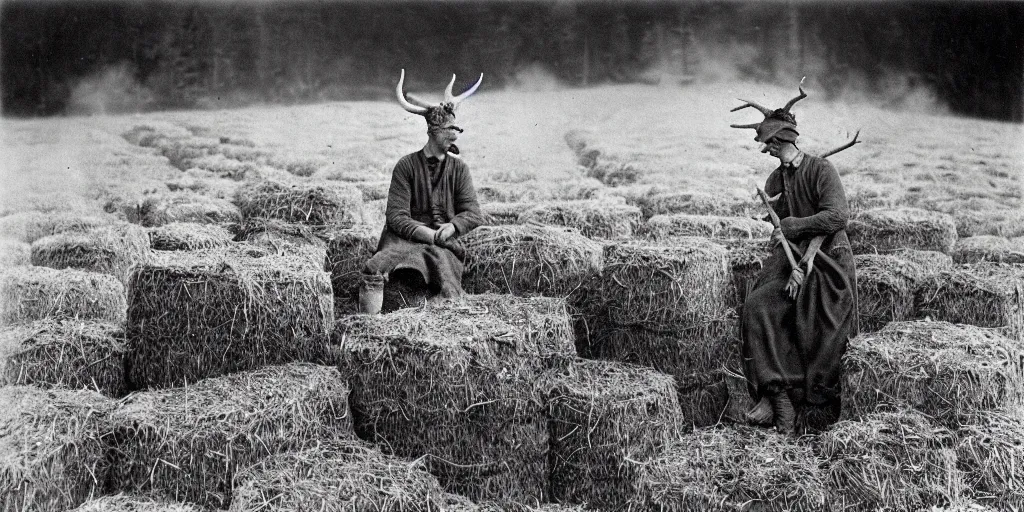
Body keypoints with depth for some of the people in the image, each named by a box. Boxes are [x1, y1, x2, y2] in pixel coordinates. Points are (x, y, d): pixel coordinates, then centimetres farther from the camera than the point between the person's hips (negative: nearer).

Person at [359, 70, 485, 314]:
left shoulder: (458, 168, 12)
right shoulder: (407, 166, 4)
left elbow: (473, 212, 6)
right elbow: (396, 215, -2)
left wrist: (451, 227, -14)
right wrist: (426, 232, -17)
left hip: (443, 241, 2)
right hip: (405, 237, -1)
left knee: (448, 289, -27)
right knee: (373, 269, -28)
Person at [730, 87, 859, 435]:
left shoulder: (821, 170, -8)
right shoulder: (774, 182, 10)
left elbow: (836, 217, -20)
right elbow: (781, 230, 1)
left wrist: (798, 244, -20)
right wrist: (797, 263, -15)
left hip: (828, 264, -5)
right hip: (790, 260, 5)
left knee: (819, 338, -8)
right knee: (757, 308, -17)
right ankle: (776, 395, -20)